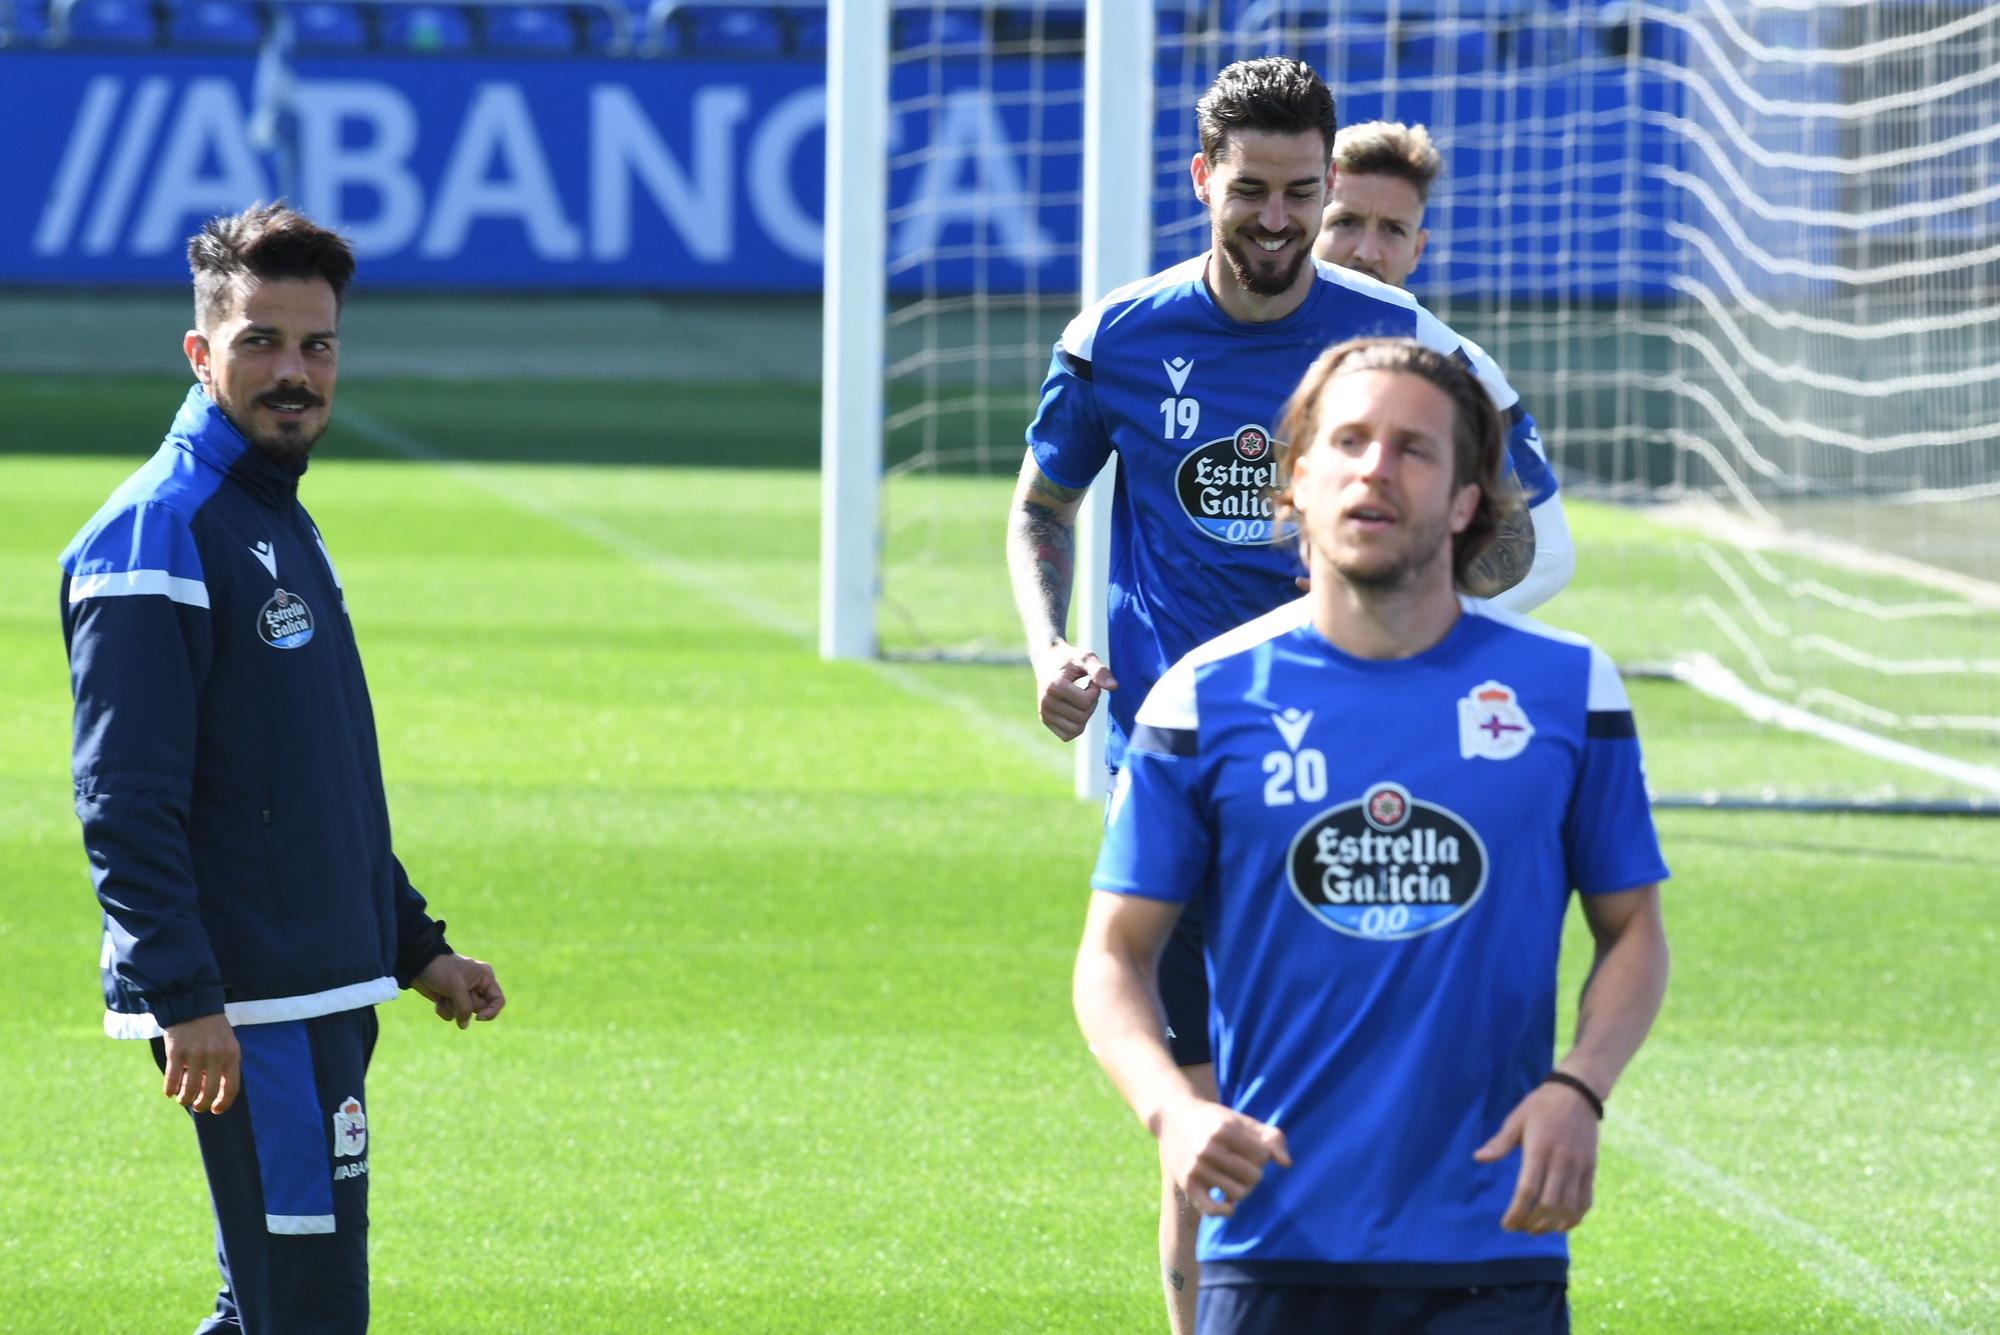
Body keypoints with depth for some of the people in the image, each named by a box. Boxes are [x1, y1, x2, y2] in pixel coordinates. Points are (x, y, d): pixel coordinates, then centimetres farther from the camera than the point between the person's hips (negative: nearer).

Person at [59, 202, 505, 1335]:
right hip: (243, 1009, -10)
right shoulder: (158, 536, -12)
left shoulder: (285, 525, 18)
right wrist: (183, 996, -24)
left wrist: (415, 945, 25)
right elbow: (125, 800, -18)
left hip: (327, 996, 10)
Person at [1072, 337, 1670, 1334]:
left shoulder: (1565, 688, 4)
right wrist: (1171, 1109, -14)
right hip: (1270, 1244, 0)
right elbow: (1115, 951, 5)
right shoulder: (1207, 700, 2)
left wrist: (1580, 1087, -7)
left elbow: (1632, 928, 11)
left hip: (1490, 1251, 0)